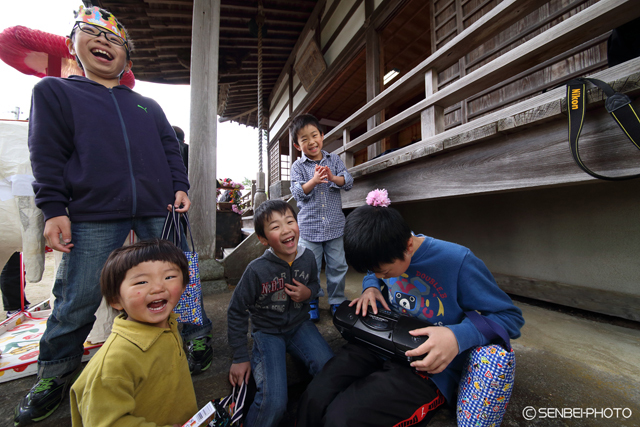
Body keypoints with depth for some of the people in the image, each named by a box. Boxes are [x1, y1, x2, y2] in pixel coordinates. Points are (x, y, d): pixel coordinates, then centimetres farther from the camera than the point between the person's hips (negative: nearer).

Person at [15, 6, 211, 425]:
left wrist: (180, 187, 1)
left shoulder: (148, 104, 21)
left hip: (158, 211, 2)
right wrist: (54, 209, -3)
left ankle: (196, 336, 27)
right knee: (76, 301, 7)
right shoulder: (54, 91, 15)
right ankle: (55, 374, 31)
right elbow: (47, 155, 6)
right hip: (93, 215, -1)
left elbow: (171, 150, 16)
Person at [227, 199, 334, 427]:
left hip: (300, 325, 4)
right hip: (267, 331, -3)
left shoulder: (307, 257, -12)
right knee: (274, 403, -19)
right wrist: (240, 358, -5)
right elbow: (236, 312, -9)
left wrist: (308, 293, -15)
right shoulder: (257, 270, -23)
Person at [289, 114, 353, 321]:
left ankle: (337, 301, 30)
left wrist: (333, 177, -21)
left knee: (338, 266, 11)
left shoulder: (334, 160, 6)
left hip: (335, 224, 2)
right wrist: (314, 181, -23)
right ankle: (311, 303, 29)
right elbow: (297, 193, -8)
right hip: (309, 226, -1)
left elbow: (348, 182, -1)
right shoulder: (298, 167, 0)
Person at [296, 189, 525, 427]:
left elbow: (511, 316, -11)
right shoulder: (385, 256, -1)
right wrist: (370, 287, -4)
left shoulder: (457, 262, -20)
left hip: (426, 368, -4)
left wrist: (458, 336, -30)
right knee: (313, 400, -17)